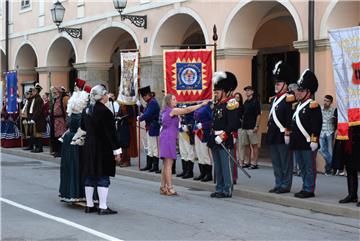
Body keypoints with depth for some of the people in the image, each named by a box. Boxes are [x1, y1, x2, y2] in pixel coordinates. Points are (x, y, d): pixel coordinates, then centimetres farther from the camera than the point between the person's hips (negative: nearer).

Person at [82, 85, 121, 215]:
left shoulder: (86, 110, 6)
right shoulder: (105, 111, -18)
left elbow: (83, 127, 19)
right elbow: (111, 133, -18)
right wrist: (116, 151, -13)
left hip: (89, 147, 7)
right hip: (103, 149, -7)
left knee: (90, 177, 12)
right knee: (103, 177, -2)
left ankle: (89, 205, 18)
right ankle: (103, 207, -2)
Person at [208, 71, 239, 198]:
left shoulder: (230, 104, -11)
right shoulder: (217, 104, 16)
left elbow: (233, 124, -19)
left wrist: (223, 136, -23)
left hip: (225, 140, -9)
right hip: (215, 140, 9)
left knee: (226, 166, -4)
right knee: (217, 167, 13)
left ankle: (227, 190, 1)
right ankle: (219, 189, 20)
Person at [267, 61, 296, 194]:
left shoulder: (288, 99, -11)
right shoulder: (273, 99, 15)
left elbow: (289, 118, -17)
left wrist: (287, 133, -21)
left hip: (282, 136, -9)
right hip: (273, 136, 9)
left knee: (285, 162, -1)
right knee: (276, 162, 13)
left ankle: (286, 185, 4)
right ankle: (278, 184, 20)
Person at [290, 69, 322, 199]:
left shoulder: (313, 106, -11)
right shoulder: (298, 106, 17)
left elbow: (316, 125, -18)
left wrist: (314, 140, -22)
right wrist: (290, 137, 20)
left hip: (308, 144, -9)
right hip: (298, 144, 9)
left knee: (309, 167, -2)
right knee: (302, 167, 15)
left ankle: (309, 190, 2)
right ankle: (305, 187, 23)